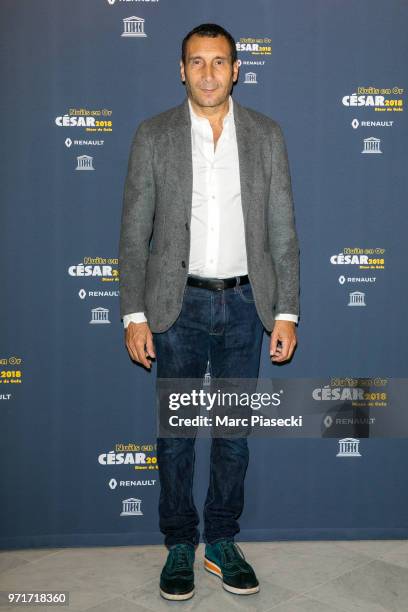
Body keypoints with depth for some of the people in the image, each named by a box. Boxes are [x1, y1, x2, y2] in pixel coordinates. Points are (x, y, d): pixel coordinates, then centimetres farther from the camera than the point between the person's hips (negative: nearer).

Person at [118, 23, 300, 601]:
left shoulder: (266, 134, 3)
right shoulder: (153, 135, 0)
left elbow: (282, 231, 3)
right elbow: (134, 233, -1)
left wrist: (286, 312, -2)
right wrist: (134, 315, -7)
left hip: (245, 302, 1)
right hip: (179, 304, -1)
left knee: (235, 429, 11)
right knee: (175, 430, 7)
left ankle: (223, 542, 27)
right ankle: (180, 546, 24)